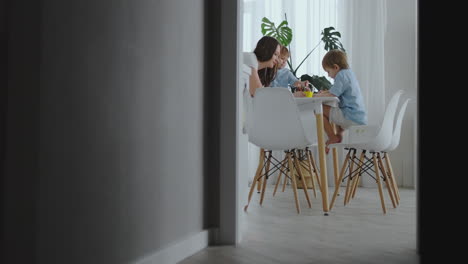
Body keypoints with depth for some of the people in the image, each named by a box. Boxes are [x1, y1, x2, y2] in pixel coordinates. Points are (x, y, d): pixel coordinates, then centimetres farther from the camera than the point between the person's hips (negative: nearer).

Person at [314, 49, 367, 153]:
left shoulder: (342, 75, -12)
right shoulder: (349, 72, 18)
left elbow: (332, 95, -19)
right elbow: (337, 92, 28)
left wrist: (318, 95, -2)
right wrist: (325, 92, 13)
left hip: (352, 119, -11)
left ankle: (332, 138, -2)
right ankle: (339, 134, 23)